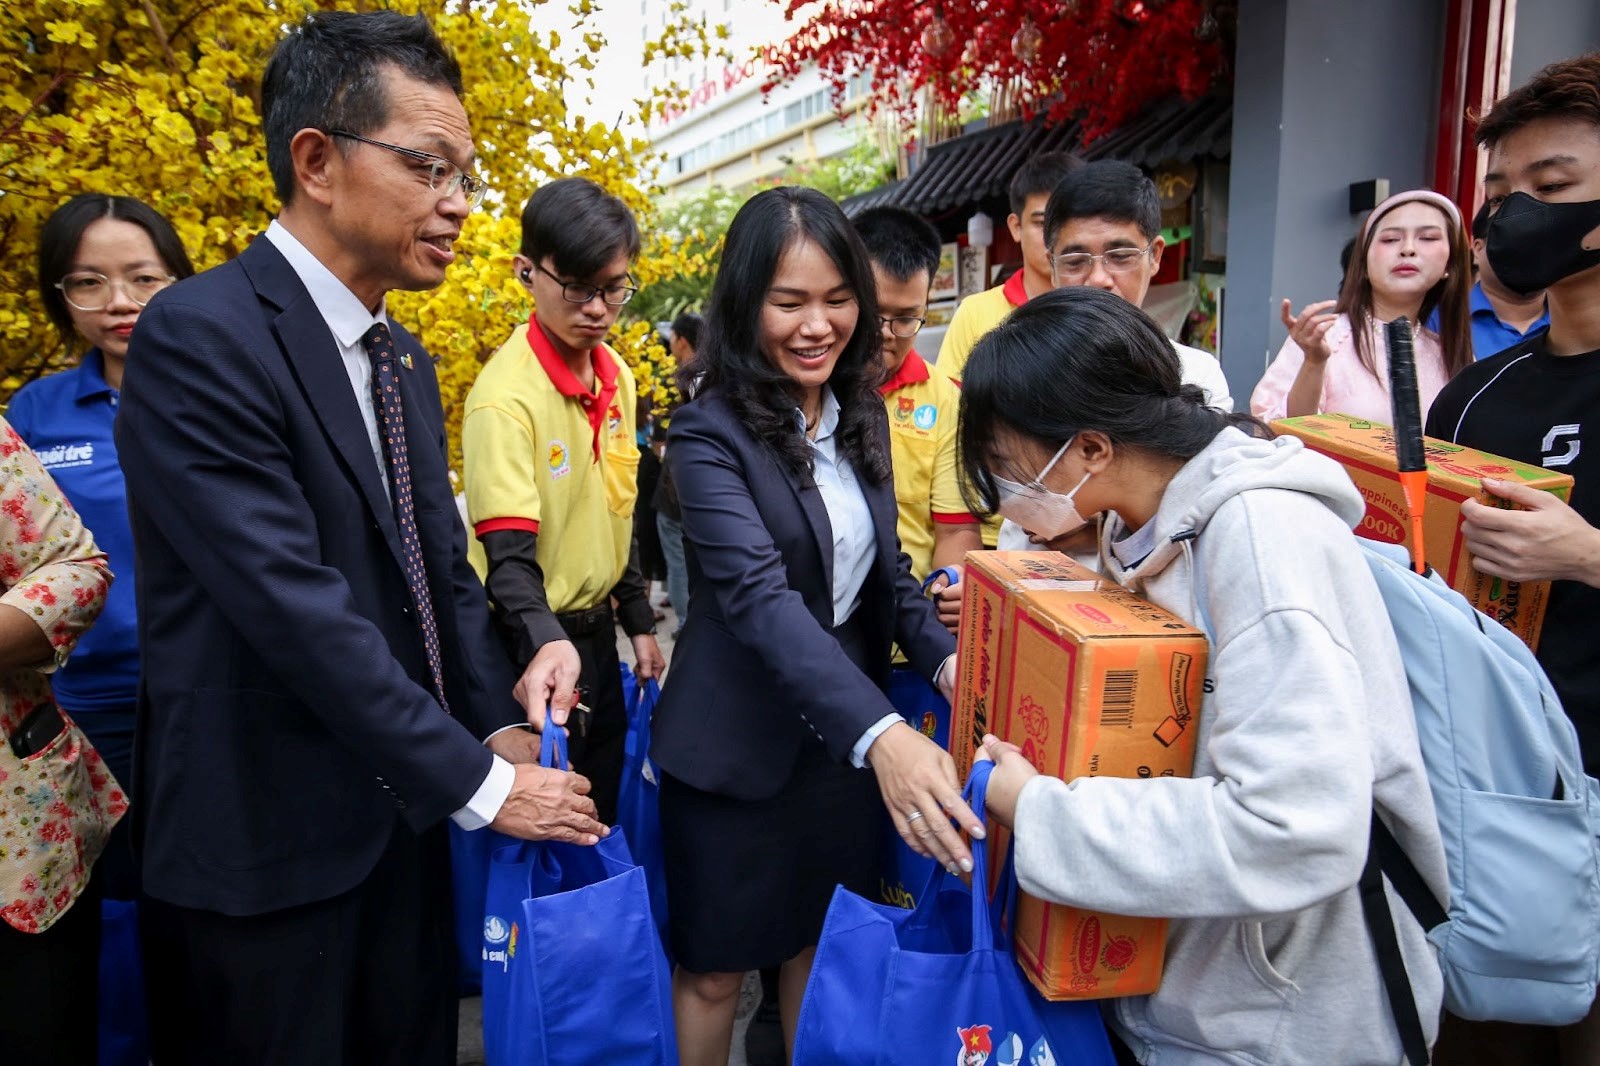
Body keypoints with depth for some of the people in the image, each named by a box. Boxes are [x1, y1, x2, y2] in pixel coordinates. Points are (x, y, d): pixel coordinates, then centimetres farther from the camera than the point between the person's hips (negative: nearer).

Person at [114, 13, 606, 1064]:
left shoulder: (405, 361, 9)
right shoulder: (200, 337, -18)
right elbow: (295, 608, -24)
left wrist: (502, 726, -2)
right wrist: (481, 783, -19)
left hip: (402, 817, 8)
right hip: (265, 853, -7)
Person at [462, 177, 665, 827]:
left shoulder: (617, 376, 2)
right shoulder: (505, 394, -21)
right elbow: (507, 552, -26)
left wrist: (639, 621, 13)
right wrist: (544, 643, -43)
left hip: (596, 633, 7)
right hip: (534, 646, -7)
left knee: (605, 812, 21)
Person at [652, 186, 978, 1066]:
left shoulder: (861, 414, 2)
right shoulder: (709, 431, -17)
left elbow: (885, 568, 8)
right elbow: (757, 594, -30)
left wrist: (946, 657, -12)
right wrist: (880, 733, -43)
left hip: (854, 731, 5)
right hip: (738, 747, -5)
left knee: (825, 944, 20)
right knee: (715, 966, 13)